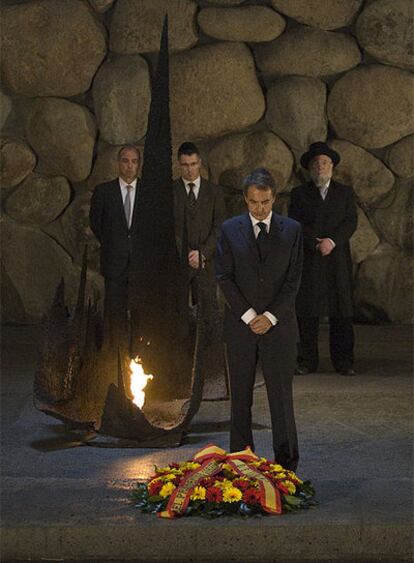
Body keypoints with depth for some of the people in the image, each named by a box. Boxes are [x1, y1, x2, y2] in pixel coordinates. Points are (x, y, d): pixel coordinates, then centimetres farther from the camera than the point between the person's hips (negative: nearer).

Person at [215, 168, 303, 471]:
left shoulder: (292, 230, 3)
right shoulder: (230, 229, 3)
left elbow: (294, 279, -1)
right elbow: (224, 277, -1)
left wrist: (270, 316, -9)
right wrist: (248, 315, -9)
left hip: (279, 323, -1)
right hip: (240, 322, 1)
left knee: (281, 394, 1)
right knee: (240, 396, 6)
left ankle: (287, 462, 9)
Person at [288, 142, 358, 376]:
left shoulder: (345, 193, 14)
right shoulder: (299, 194, 11)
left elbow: (351, 222, 2)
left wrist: (332, 241, -14)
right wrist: (316, 242, -14)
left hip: (338, 259, 1)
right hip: (308, 260, -1)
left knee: (342, 312, -1)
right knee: (307, 312, -3)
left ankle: (343, 361, 3)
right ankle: (307, 361, 2)